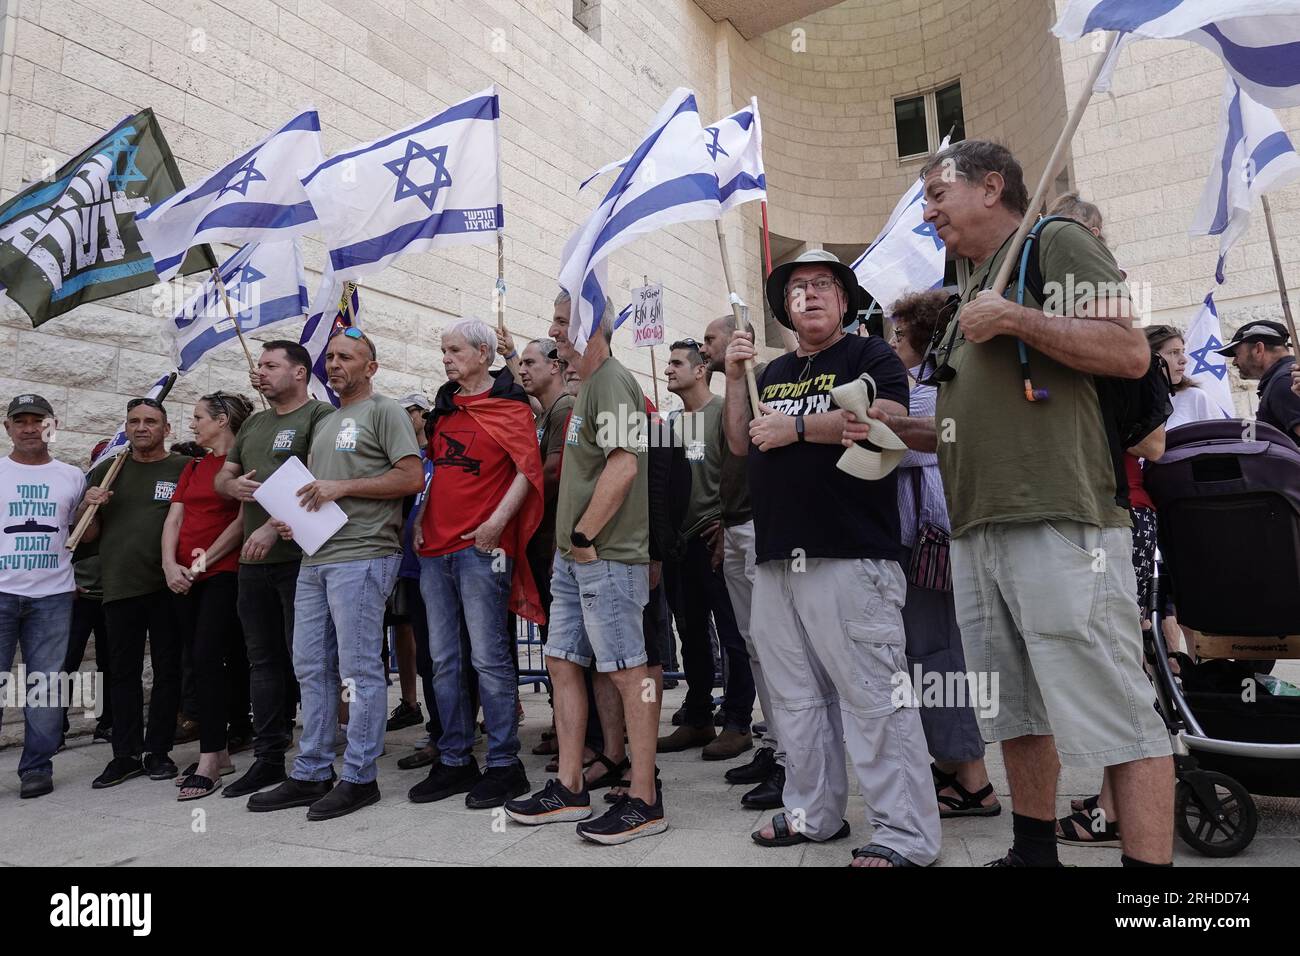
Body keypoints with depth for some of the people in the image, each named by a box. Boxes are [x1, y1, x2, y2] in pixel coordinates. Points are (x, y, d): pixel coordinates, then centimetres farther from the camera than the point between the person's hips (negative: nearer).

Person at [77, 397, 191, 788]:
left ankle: (159, 751, 14)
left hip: (167, 586, -3)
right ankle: (126, 754, 15)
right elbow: (87, 534, 16)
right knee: (124, 672, 8)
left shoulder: (185, 468, 2)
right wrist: (88, 506, -4)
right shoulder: (106, 471, 13)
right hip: (119, 587, 3)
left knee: (167, 671, 4)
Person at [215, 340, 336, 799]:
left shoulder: (321, 416, -5)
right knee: (263, 660, 12)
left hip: (300, 557, -8)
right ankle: (268, 758, 21)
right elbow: (221, 477, 24)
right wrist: (234, 485, 0)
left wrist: (274, 527, -24)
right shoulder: (252, 425, 21)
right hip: (253, 560, 8)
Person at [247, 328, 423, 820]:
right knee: (311, 667, 11)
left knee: (359, 668, -3)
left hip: (361, 557, -9)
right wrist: (290, 517, 7)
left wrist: (342, 487, -14)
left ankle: (359, 777, 7)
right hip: (314, 557, 9)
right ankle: (311, 774, 22)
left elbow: (412, 477, -13)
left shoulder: (384, 411, -2)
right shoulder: (324, 423, 23)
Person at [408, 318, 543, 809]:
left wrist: (497, 522, -18)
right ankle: (455, 760, 20)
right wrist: (420, 518, 15)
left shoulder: (509, 405, -2)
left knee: (488, 657, -4)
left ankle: (504, 764, 7)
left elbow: (528, 468, -10)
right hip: (435, 547, 7)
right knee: (443, 660, 10)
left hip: (481, 547, -7)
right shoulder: (445, 406, 18)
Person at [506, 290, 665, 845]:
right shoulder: (588, 386, 19)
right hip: (574, 555, 10)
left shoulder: (611, 382, -11)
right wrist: (571, 540, 18)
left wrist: (583, 536, -16)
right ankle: (569, 789, 23)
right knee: (562, 663, 12)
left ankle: (644, 800, 8)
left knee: (627, 671, -3)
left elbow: (623, 467, -22)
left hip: (606, 555, -10)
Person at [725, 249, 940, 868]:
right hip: (776, 559, 7)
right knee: (796, 699, 12)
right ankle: (813, 814, 25)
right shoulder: (773, 372, 23)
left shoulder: (870, 356, 5)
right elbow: (741, 444, 19)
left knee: (873, 699, -6)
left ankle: (906, 836, 4)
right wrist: (735, 379, 7)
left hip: (851, 557, -6)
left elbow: (887, 421, -13)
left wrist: (795, 426, -9)